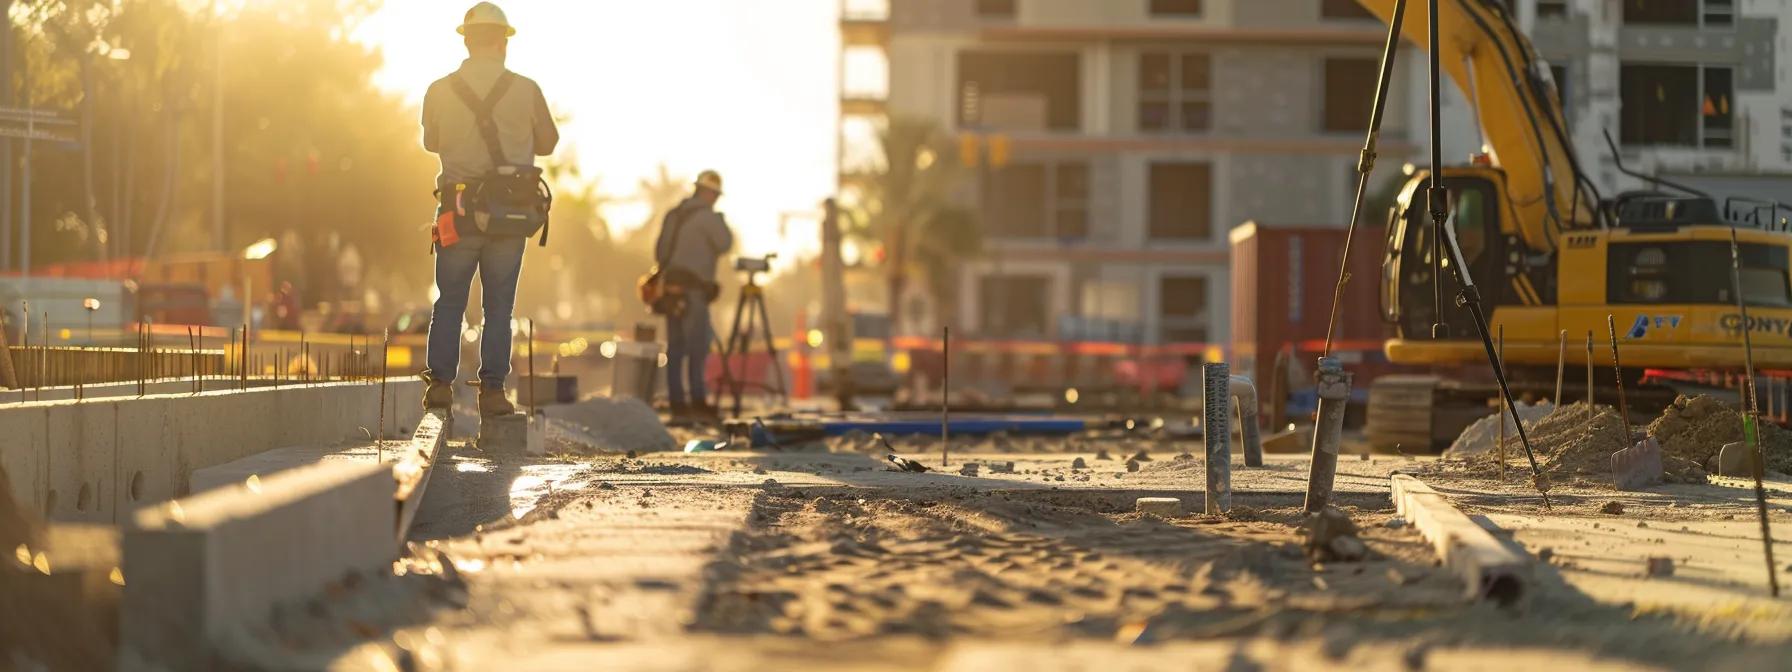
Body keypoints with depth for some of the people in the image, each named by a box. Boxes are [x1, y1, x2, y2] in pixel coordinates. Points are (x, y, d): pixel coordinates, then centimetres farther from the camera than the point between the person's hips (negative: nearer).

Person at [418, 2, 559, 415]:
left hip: (459, 209, 0)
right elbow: (547, 143, 8)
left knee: (449, 302, 11)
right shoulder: (525, 91, -6)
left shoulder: (440, 92, -3)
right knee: (499, 304, 7)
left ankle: (439, 382, 5)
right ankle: (492, 390, 4)